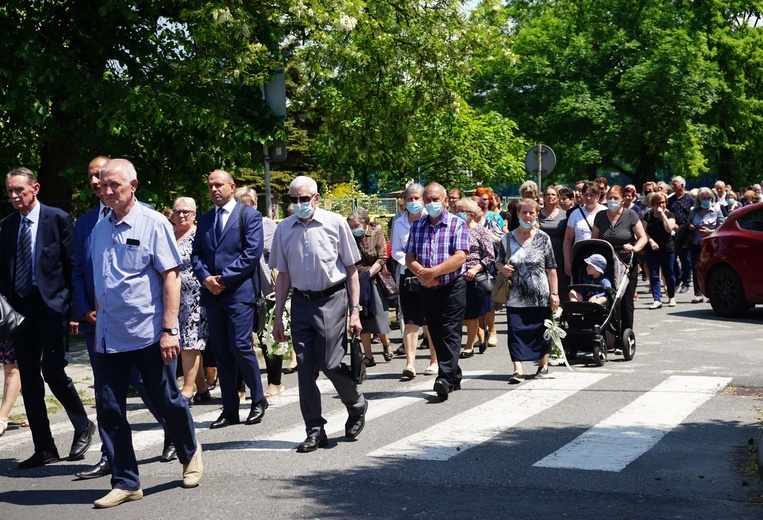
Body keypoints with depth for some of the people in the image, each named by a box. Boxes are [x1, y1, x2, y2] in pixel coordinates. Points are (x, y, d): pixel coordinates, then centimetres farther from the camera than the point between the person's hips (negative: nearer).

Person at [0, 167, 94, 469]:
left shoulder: (57, 219, -4)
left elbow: (72, 266, -5)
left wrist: (74, 309, -10)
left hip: (52, 305, -5)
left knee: (53, 371, -11)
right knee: (29, 379, 6)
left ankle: (83, 427, 15)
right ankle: (44, 449, 14)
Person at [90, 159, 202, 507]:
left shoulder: (153, 223, -6)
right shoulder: (100, 229, 9)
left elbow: (170, 276, -10)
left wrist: (168, 329, -16)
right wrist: (98, 325, 16)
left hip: (149, 333, -5)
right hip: (110, 336, 5)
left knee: (167, 401, 7)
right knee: (108, 409, 1)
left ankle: (190, 455, 34)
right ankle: (125, 482, 12)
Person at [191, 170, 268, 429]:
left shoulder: (250, 215, 0)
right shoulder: (205, 219, 17)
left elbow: (253, 252, -9)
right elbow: (196, 254, 13)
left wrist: (224, 278, -13)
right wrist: (206, 278, -7)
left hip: (239, 291, -5)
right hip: (212, 292, 6)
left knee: (240, 346, -11)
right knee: (221, 352, 6)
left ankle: (258, 400, 8)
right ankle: (230, 409, 11)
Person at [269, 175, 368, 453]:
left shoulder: (335, 223, -3)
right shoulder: (284, 229, 6)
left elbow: (351, 270, 1)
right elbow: (283, 276, 12)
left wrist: (355, 310, -3)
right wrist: (278, 317, 10)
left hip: (331, 299, -3)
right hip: (301, 302, 4)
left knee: (330, 364, -7)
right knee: (305, 368, 2)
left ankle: (357, 407, 22)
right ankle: (315, 431, 12)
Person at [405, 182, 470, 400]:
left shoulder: (457, 224, -4)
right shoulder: (417, 226, 10)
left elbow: (460, 257, -15)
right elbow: (409, 258, 4)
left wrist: (433, 272, -20)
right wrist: (421, 273, -16)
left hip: (453, 288, -5)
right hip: (427, 290, 5)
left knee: (450, 334, -10)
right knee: (437, 336, 10)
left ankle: (445, 378, -16)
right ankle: (455, 378, 21)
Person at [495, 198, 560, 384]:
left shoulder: (543, 238, 0)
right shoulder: (507, 238, 3)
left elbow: (551, 268, 0)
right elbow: (498, 261, 16)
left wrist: (554, 293, -4)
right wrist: (502, 268, -8)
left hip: (540, 296, -1)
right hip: (516, 297, 1)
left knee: (540, 331, 9)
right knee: (516, 331, -7)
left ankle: (543, 364, 28)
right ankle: (518, 369, -7)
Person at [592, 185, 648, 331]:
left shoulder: (630, 215, -1)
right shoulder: (600, 216, 8)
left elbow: (643, 237, -3)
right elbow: (593, 240, 14)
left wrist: (634, 248, -23)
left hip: (626, 266, -2)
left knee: (626, 303, 0)